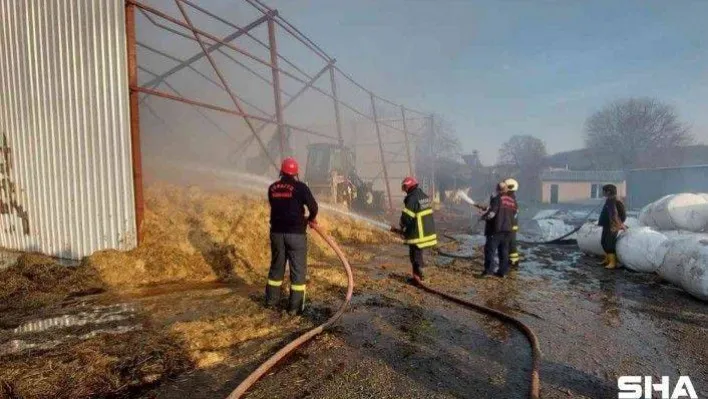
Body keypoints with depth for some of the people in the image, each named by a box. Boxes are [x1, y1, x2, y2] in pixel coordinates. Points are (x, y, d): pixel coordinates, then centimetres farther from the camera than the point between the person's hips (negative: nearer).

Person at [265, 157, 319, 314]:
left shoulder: (272, 188, 7)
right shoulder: (300, 187, -9)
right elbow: (313, 206, -15)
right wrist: (311, 218, 7)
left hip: (277, 232, 5)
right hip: (296, 233, -5)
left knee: (276, 266, 20)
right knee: (298, 269, 5)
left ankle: (271, 299, 31)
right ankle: (295, 306, 8)